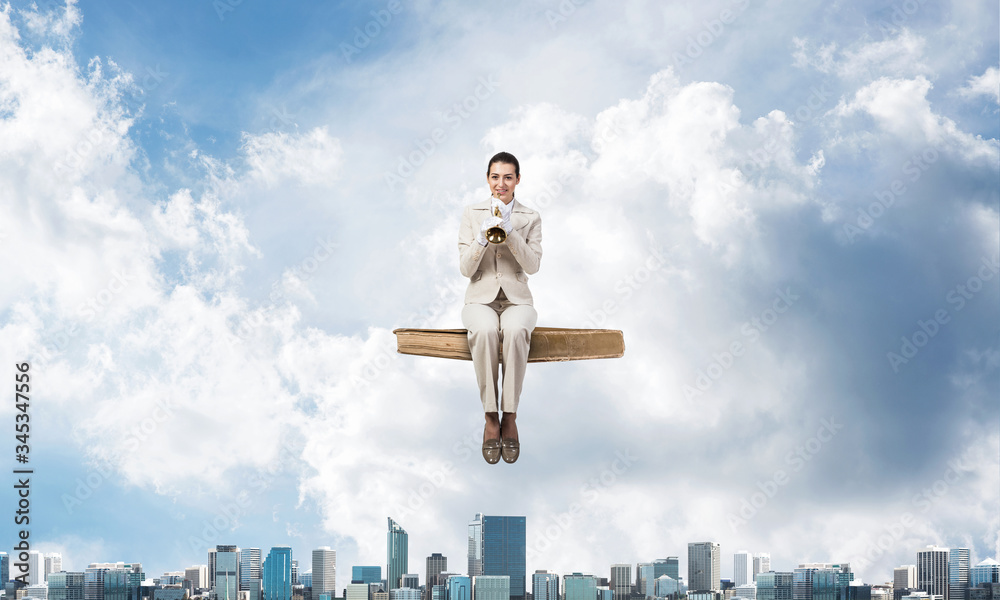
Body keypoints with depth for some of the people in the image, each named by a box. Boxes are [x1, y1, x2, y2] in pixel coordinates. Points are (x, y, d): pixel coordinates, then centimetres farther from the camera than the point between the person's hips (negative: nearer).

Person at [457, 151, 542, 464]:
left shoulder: (530, 218, 7)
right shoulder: (472, 214, 7)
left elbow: (532, 266, -5)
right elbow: (465, 268, 0)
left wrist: (510, 231, -17)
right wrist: (482, 238, -18)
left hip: (516, 299, 0)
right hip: (481, 298, 0)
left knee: (515, 331, -37)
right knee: (485, 331, -37)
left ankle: (510, 418, -30)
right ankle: (490, 418, -29)